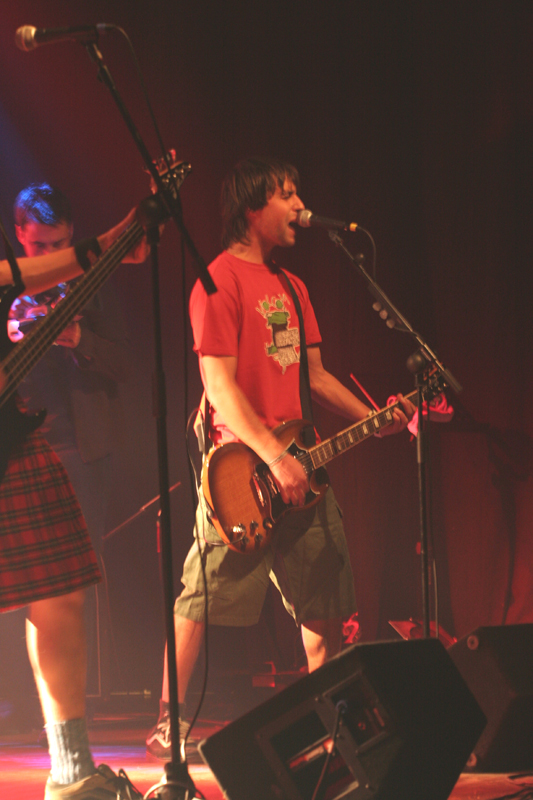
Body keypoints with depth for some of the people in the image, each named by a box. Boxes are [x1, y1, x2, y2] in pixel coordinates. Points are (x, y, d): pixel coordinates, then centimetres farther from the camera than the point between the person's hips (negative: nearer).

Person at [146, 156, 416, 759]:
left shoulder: (290, 286, 18)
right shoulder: (220, 280, -10)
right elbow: (219, 383, -17)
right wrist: (274, 457, -23)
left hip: (299, 467, 9)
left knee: (325, 596, 10)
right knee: (206, 595, -8)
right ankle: (167, 723, -2)